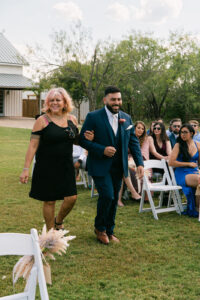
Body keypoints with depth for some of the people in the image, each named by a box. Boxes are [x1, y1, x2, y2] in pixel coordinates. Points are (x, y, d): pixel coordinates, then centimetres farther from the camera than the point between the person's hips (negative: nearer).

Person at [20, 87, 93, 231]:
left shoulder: (72, 119, 6)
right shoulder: (42, 120, -7)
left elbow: (76, 140, 19)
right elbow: (33, 145, -9)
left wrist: (86, 138, -4)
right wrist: (26, 169, -14)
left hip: (66, 167, 4)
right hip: (46, 168, -4)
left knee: (71, 198, -2)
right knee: (49, 201, 4)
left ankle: (58, 221, 29)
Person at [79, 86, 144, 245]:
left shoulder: (126, 118, 7)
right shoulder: (93, 117, -8)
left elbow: (133, 141, 9)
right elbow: (83, 140, -8)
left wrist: (140, 163, -2)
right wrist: (102, 150, -20)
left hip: (118, 166, 5)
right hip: (100, 166, -5)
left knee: (114, 199, 11)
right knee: (107, 196, -14)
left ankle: (109, 231, 28)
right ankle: (99, 227, 11)